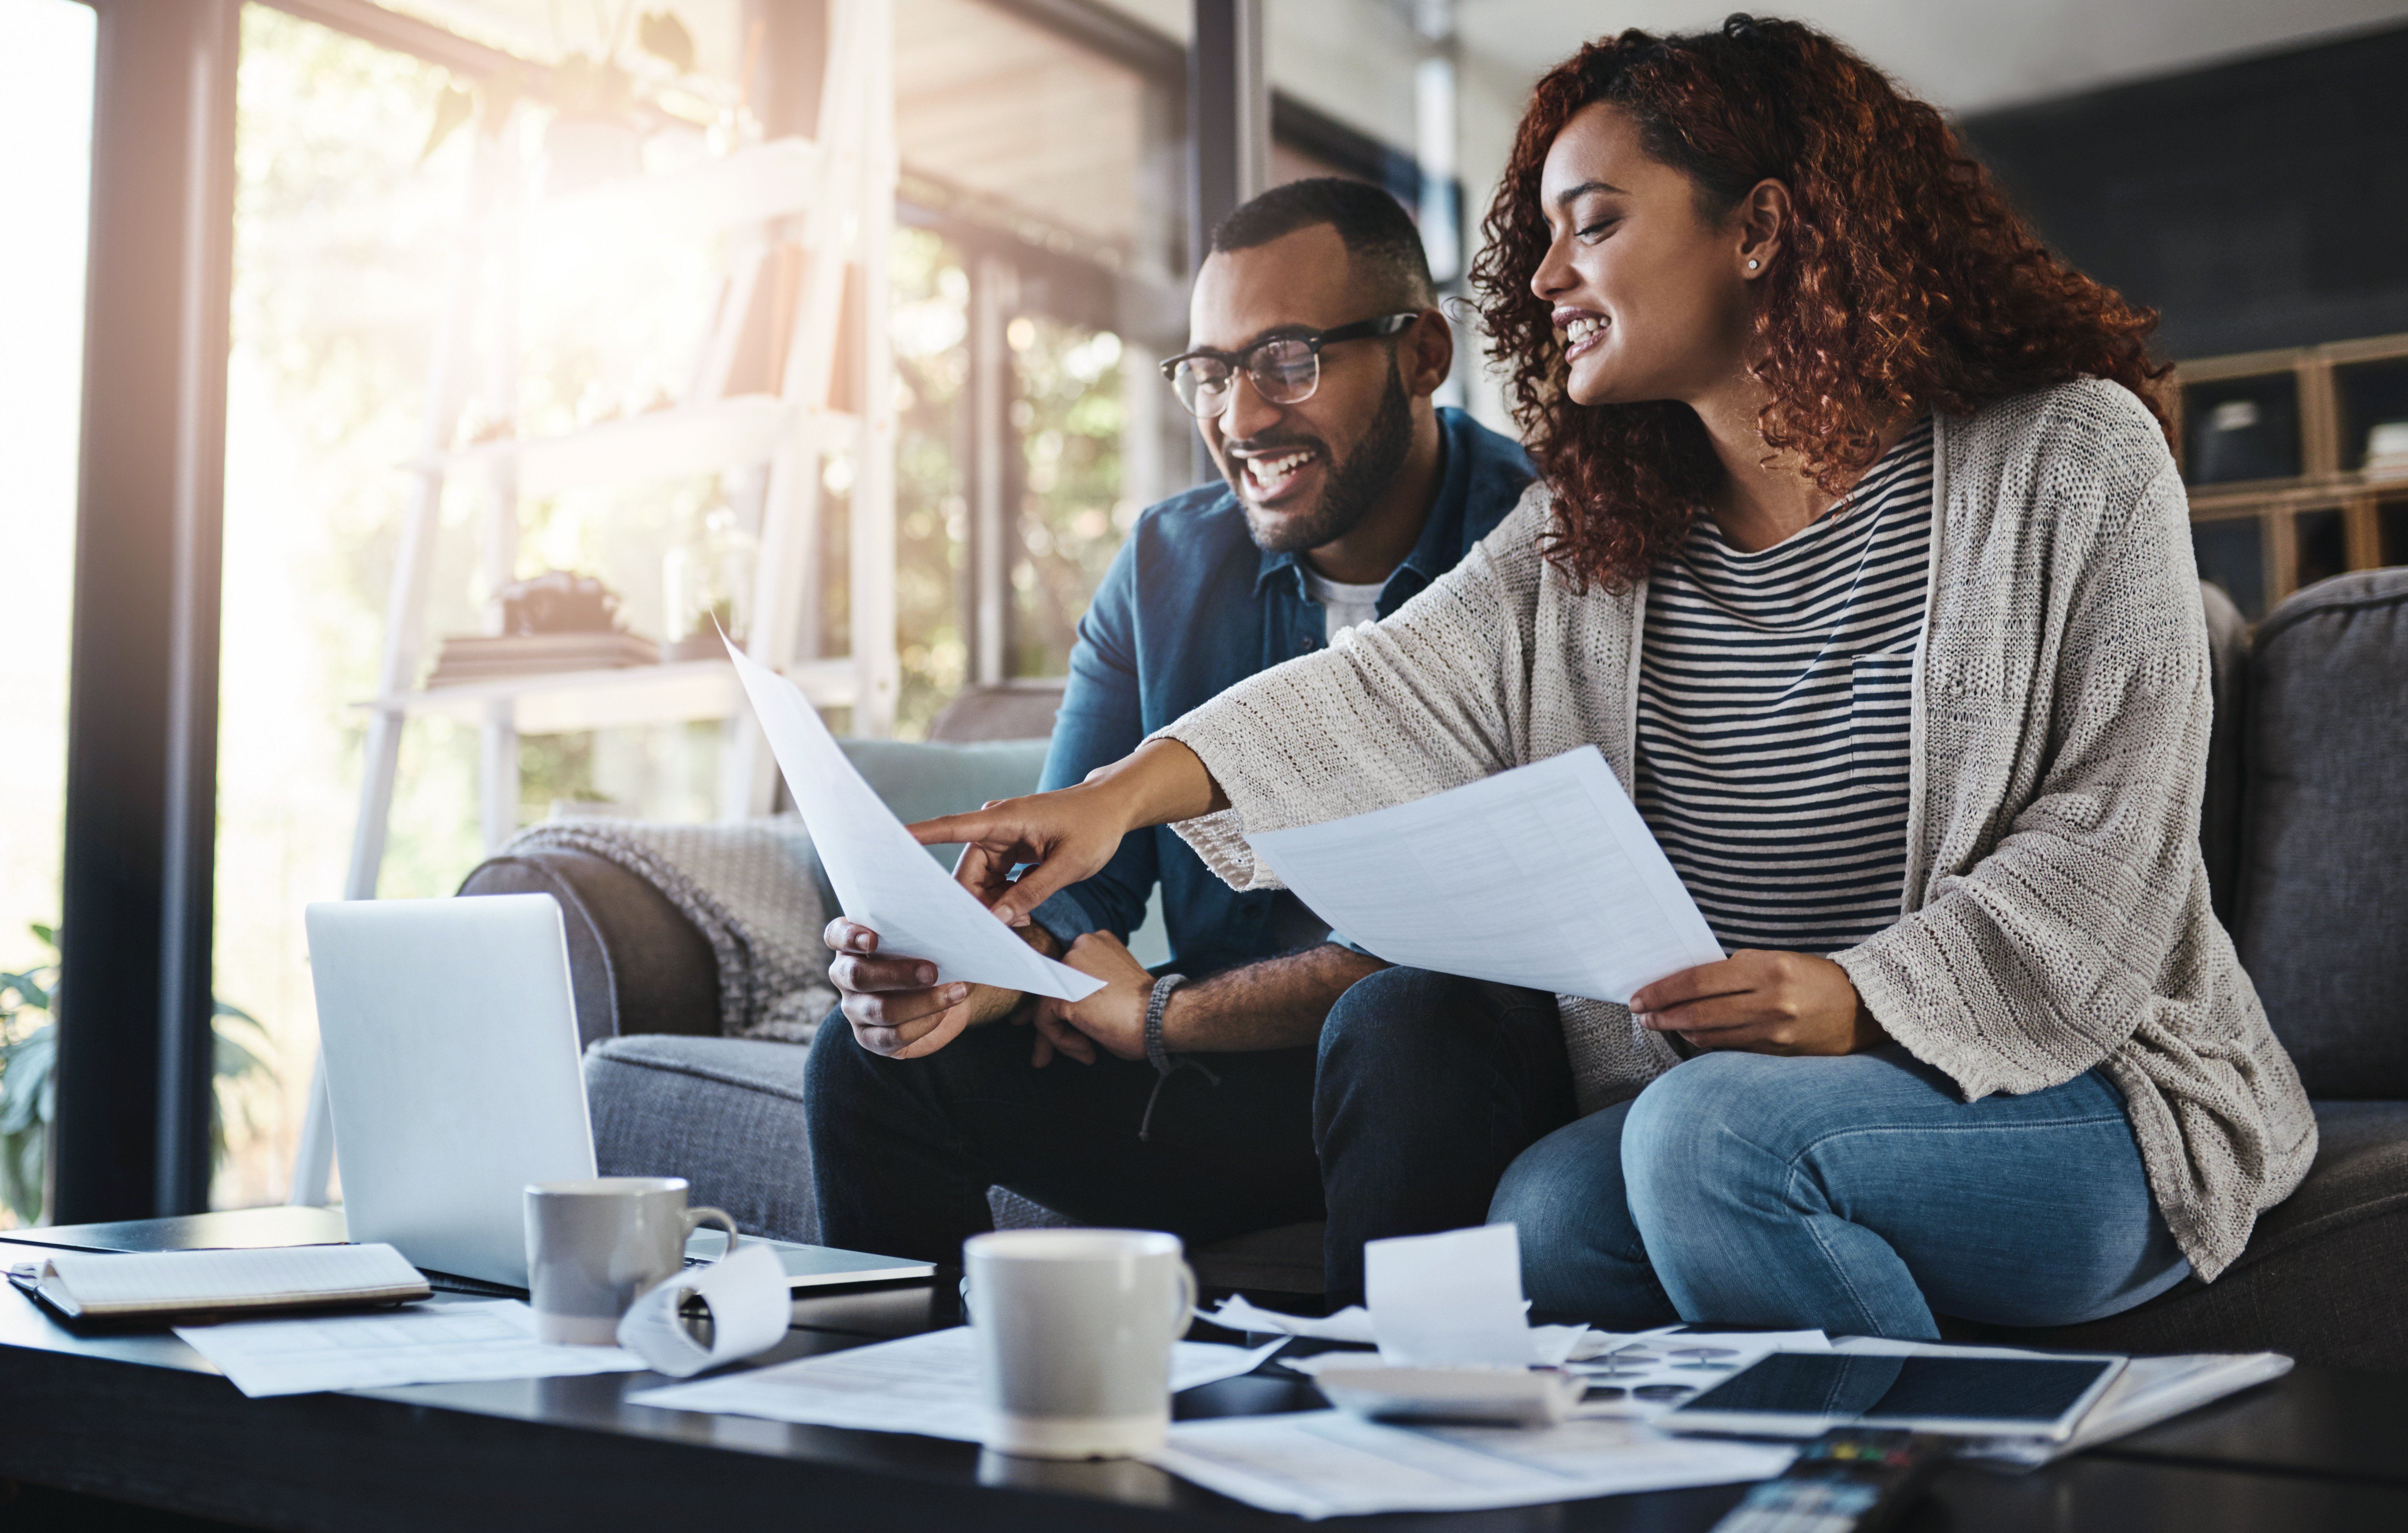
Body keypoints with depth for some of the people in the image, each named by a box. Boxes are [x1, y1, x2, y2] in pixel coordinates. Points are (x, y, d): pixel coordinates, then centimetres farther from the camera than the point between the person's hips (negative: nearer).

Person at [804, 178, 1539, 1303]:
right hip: (1232, 1074, 5)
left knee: (1397, 1038, -37)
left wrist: (1159, 1012, -15)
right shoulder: (1166, 565, 6)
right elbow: (1070, 875, 4)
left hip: (1469, 1073, -4)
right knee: (874, 1057, -9)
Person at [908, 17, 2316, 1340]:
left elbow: (2111, 841, -10)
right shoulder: (1586, 538, 9)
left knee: (1714, 1132, -30)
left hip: (2081, 1089, -4)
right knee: (1546, 1214, -25)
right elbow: (1382, 696, -6)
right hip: (1705, 1097, 4)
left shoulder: (2069, 459, -5)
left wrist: (1862, 999, -24)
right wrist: (1129, 792, -22)